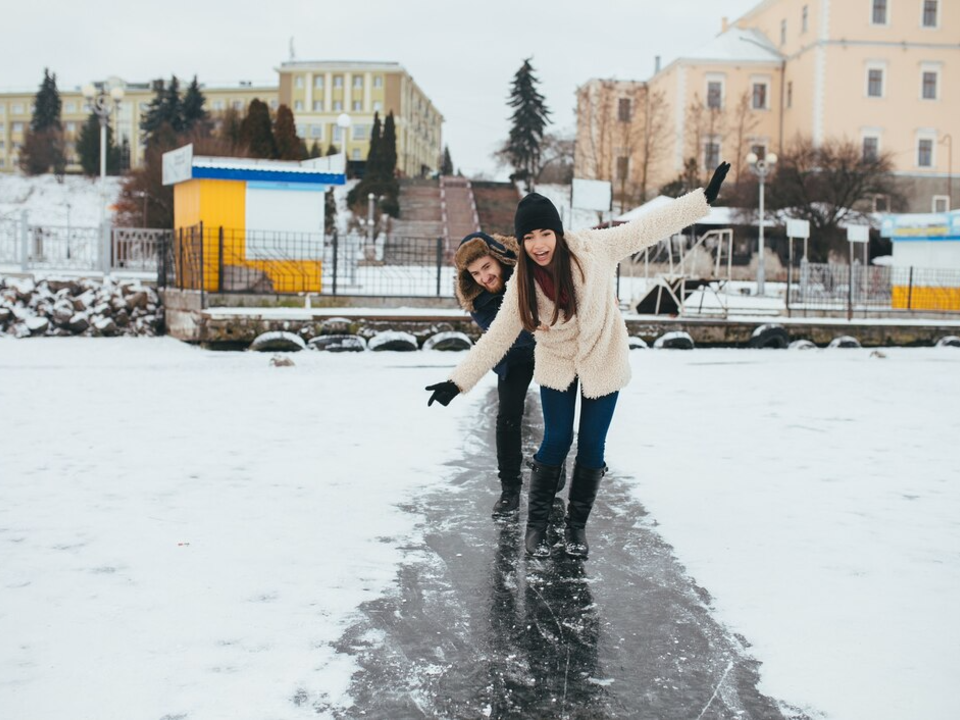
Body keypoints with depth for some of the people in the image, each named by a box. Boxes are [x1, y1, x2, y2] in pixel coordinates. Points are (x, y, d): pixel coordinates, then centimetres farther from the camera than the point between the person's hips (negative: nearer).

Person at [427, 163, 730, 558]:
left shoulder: (593, 249, -21)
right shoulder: (522, 284, -17)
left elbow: (651, 226, -17)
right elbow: (496, 338, -11)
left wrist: (705, 196, -19)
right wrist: (457, 381, -14)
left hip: (603, 360, 0)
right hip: (557, 364, 0)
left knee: (592, 444, 5)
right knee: (557, 440, -1)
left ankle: (576, 525, 22)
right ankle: (536, 524, 16)